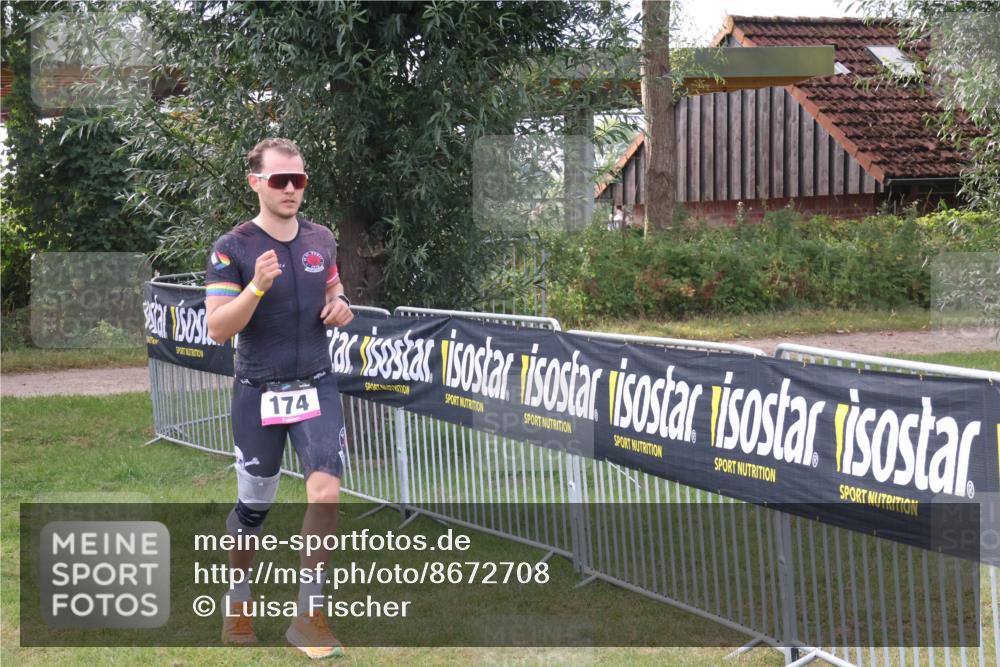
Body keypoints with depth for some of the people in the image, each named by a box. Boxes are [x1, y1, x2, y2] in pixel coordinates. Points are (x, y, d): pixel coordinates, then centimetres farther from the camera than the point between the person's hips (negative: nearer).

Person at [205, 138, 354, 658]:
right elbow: (217, 328, -15)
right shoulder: (232, 248, -10)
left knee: (326, 490, -15)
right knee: (254, 504, 9)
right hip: (258, 394, -2)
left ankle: (308, 614, -4)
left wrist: (340, 308, -4)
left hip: (316, 387, 2)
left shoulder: (321, 240, 4)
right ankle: (239, 597, 35)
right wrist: (258, 286, -30)